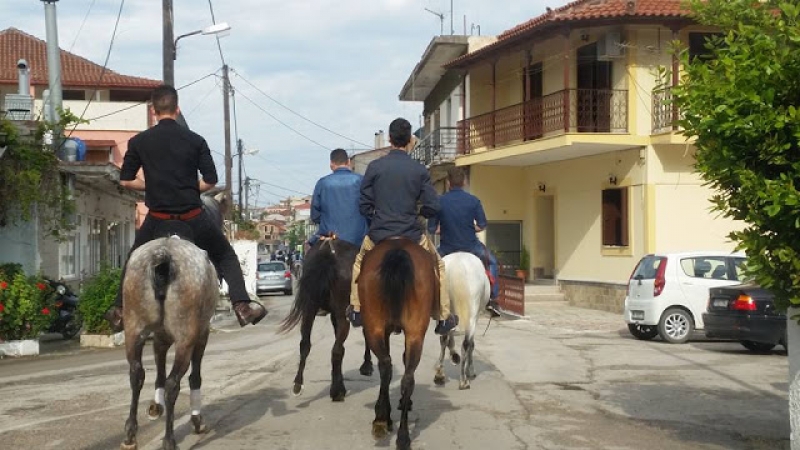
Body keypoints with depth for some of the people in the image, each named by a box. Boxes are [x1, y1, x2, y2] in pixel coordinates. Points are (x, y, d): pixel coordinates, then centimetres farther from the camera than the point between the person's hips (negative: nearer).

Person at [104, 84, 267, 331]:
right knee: (225, 256, 16)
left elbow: (125, 180, 3)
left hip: (158, 218, 1)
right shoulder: (195, 140, -3)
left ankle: (120, 312, 27)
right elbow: (210, 180, -2)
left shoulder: (139, 142, -1)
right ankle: (242, 305, 5)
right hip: (193, 216, -1)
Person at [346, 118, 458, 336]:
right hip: (411, 234, -1)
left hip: (379, 234, 1)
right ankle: (444, 318, 23)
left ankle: (356, 311, 33)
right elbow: (432, 207, -4)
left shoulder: (374, 167, -5)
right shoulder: (420, 170, -5)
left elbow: (364, 204, 0)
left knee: (360, 262, 31)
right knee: (437, 265, 23)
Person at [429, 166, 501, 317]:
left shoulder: (439, 202, -10)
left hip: (447, 247, 0)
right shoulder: (473, 201, -9)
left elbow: (431, 228, -7)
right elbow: (482, 226, -5)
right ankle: (492, 300, 19)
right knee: (492, 261, 26)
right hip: (470, 245, 0)